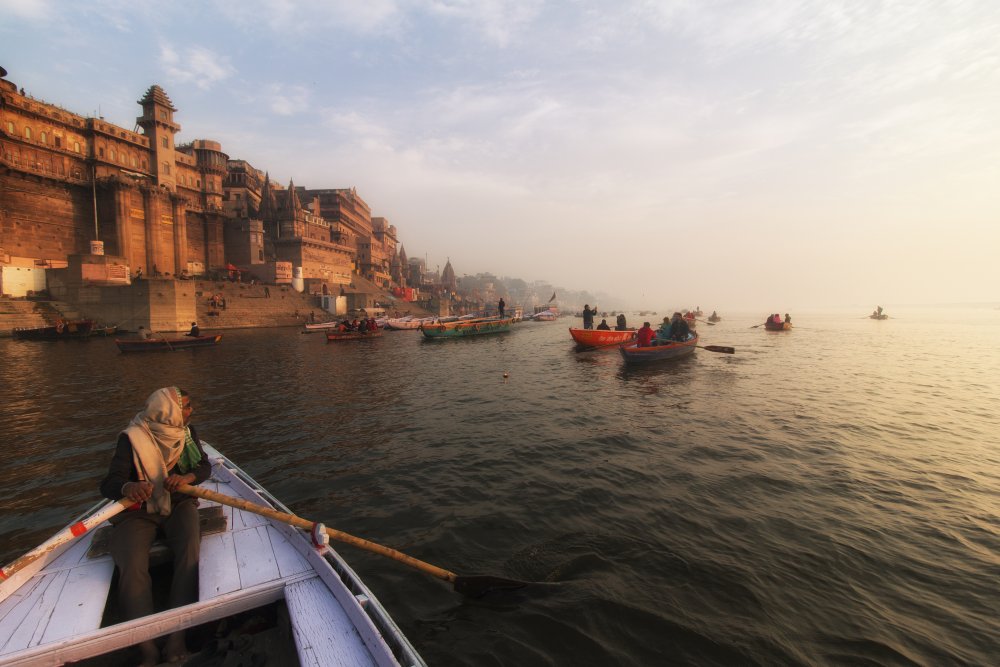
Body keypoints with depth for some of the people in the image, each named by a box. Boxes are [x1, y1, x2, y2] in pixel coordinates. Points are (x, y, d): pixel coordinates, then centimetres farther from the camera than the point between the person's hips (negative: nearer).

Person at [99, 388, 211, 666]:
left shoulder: (186, 431, -2)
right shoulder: (132, 438, -14)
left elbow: (204, 466, -1)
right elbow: (108, 485, -16)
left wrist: (187, 477, -23)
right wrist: (127, 487, -40)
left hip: (178, 505, 2)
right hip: (138, 512, -2)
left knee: (190, 547, -27)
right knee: (132, 565, -27)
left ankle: (177, 637, -24)